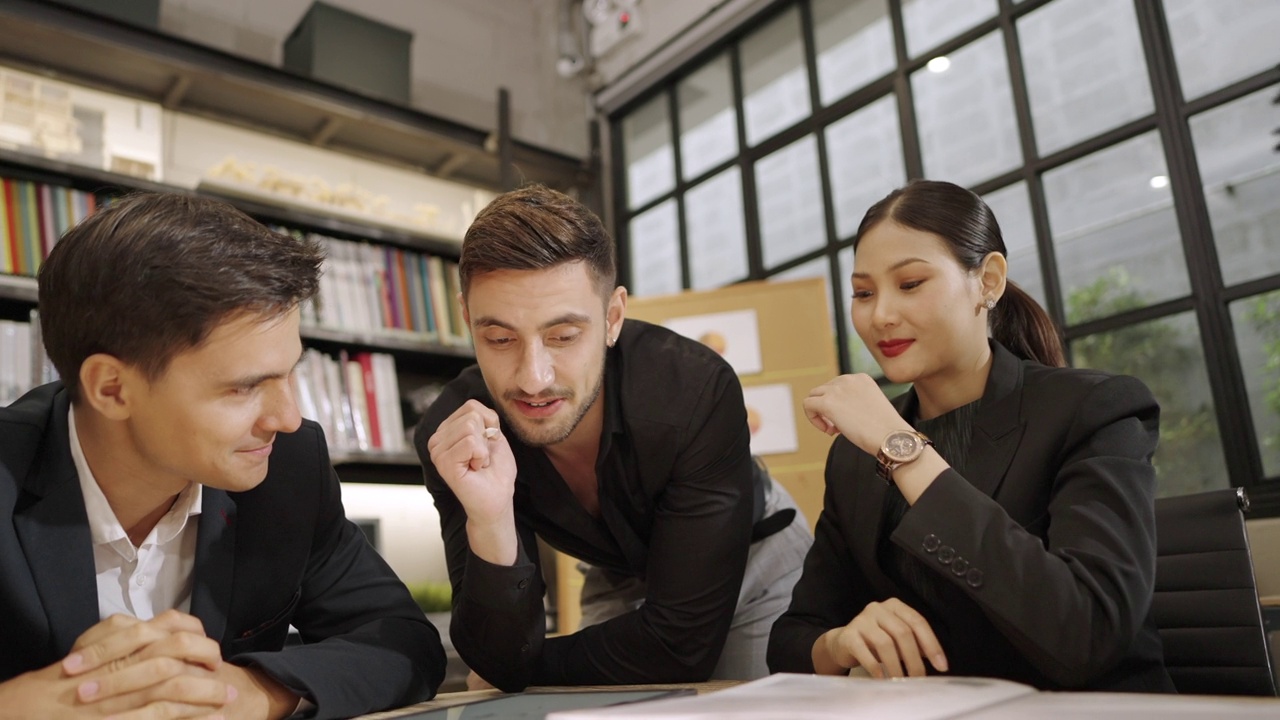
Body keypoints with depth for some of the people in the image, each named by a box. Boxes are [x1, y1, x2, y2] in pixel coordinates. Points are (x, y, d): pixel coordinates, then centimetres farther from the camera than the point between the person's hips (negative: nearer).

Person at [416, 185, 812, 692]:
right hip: (618, 584, 2)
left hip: (756, 558, -1)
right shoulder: (455, 435, -28)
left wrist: (533, 669, -23)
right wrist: (489, 520, -47)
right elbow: (506, 665, -28)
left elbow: (682, 642, -34)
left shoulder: (697, 390, -38)